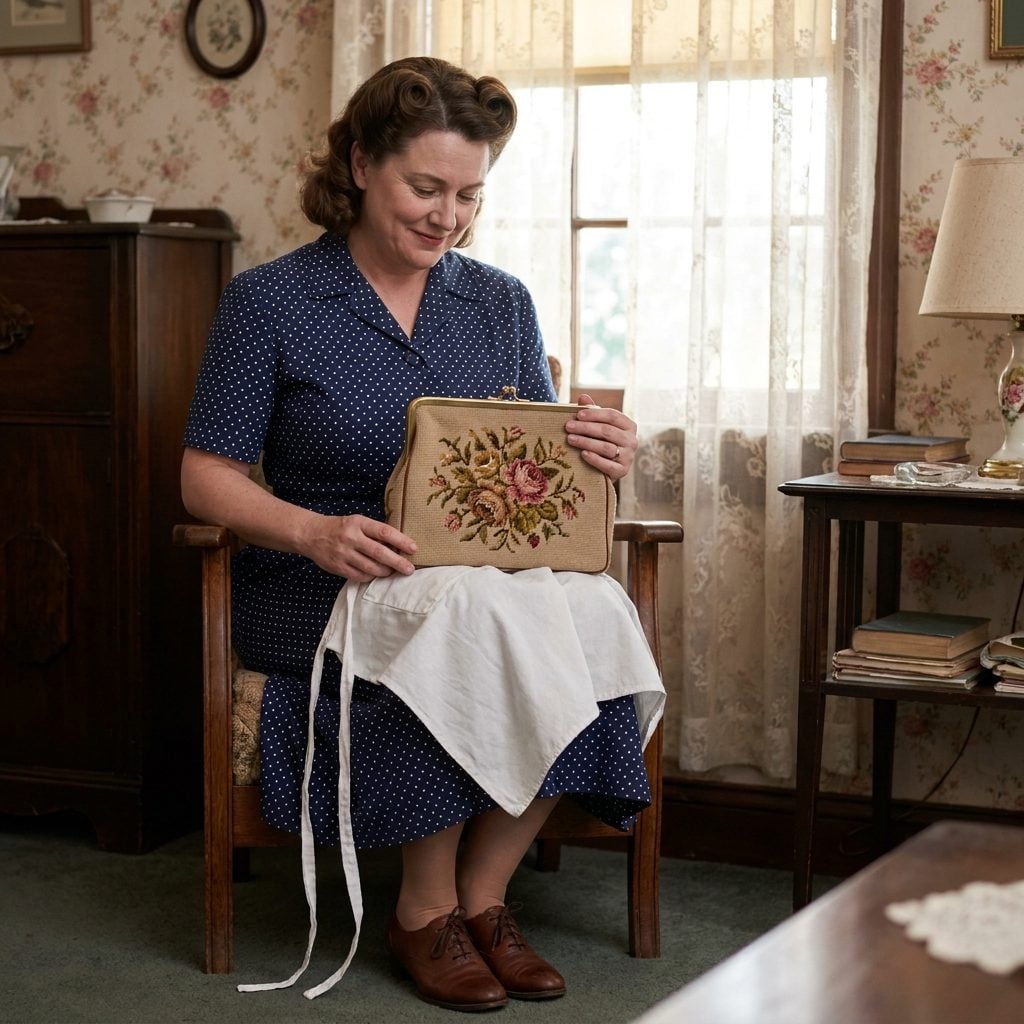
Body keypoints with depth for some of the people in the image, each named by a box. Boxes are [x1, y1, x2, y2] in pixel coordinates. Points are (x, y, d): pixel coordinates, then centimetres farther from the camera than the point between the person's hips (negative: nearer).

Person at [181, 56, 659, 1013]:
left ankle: (478, 897, -10)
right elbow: (207, 475, -3)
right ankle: (426, 914, -11)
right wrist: (314, 532, -23)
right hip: (320, 588, -3)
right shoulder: (269, 301, 0)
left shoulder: (501, 303, 12)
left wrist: (601, 456, -14)